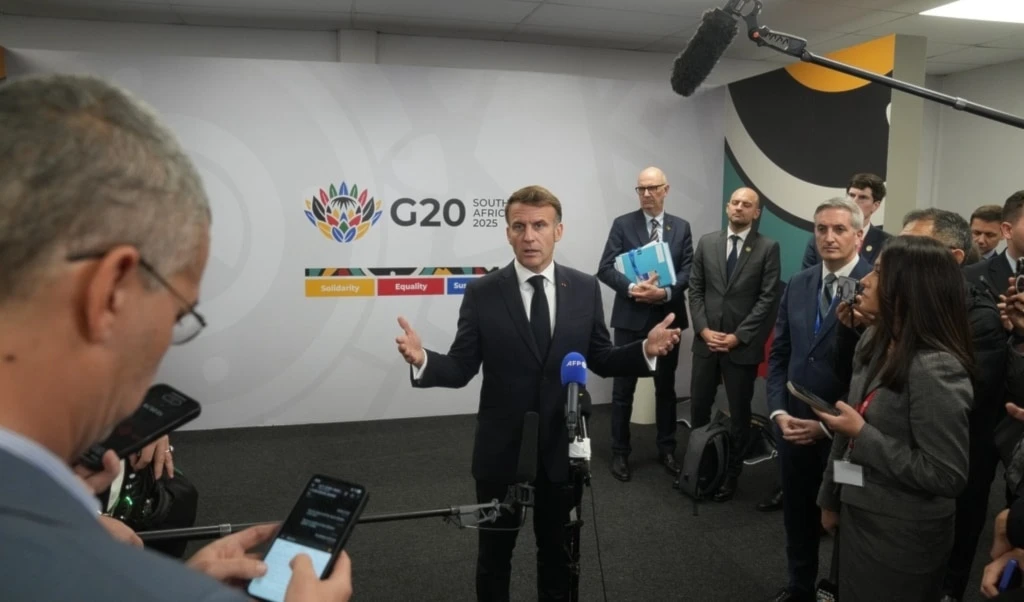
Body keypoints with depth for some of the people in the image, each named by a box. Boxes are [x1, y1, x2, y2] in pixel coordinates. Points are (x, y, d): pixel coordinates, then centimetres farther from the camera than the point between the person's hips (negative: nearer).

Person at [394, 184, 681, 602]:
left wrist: (645, 350, -15)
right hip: (501, 449, -1)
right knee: (495, 550, 18)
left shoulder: (585, 289, -3)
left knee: (557, 549, 21)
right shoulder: (482, 293, -8)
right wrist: (422, 359, -28)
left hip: (562, 447, 2)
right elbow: (461, 369, -9)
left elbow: (599, 360, 2)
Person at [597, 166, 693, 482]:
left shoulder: (681, 227, 6)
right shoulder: (622, 224, -1)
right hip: (631, 318, -2)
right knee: (623, 389, 4)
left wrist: (665, 292, -19)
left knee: (666, 387, 13)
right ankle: (620, 453, 16)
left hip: (668, 318, 2)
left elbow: (688, 271, -1)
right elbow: (605, 269, -8)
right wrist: (632, 288, -24)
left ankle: (667, 449, 28)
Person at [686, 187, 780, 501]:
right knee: (699, 407, 7)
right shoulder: (706, 242, 7)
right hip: (706, 341, 3)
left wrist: (738, 336, -13)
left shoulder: (768, 248, -3)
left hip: (743, 344, -3)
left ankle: (731, 473, 24)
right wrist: (704, 329, -6)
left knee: (739, 412, 8)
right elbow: (695, 289, 6)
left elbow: (768, 298, -7)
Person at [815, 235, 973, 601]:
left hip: (902, 535, -7)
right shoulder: (873, 341, -1)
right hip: (858, 514, 7)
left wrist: (863, 435, -22)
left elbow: (947, 476, -25)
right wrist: (831, 498, 14)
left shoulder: (936, 369, -26)